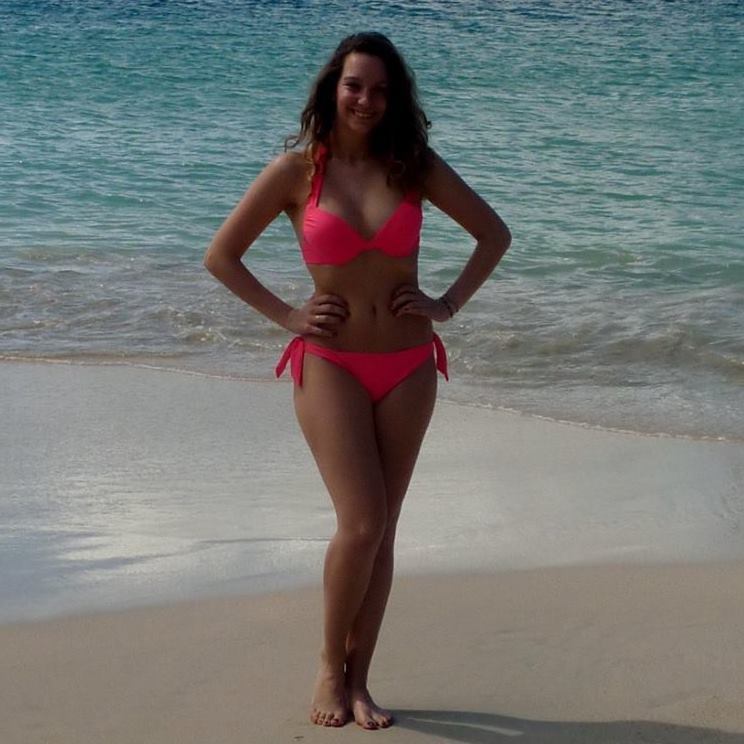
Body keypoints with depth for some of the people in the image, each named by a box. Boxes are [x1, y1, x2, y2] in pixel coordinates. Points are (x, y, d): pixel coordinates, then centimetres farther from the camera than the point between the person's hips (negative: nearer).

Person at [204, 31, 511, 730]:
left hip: (408, 368, 3)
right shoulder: (297, 168, -4)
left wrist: (449, 303, 3)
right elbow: (220, 256, 3)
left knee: (380, 529, 6)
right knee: (361, 523, -14)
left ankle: (357, 680, 16)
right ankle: (329, 665, 8)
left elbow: (494, 233, 13)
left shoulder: (413, 165, 2)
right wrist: (286, 315, -3)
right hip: (330, 365, -3)